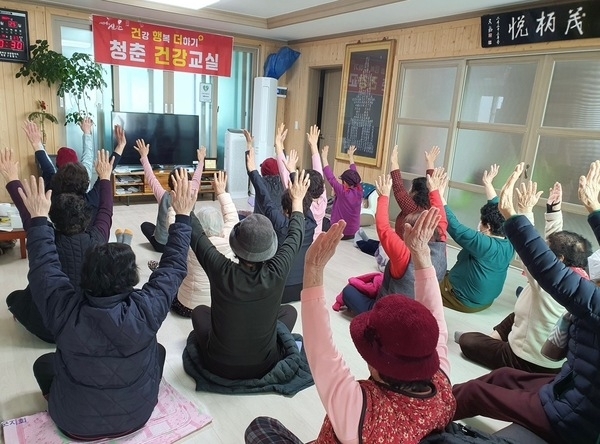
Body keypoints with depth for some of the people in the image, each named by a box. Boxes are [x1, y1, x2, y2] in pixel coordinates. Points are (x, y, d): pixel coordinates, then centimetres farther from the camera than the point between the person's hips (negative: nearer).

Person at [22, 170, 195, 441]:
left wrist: (39, 218, -1)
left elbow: (44, 266, -10)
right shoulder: (146, 310, -29)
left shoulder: (65, 310, -28)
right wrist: (182, 216, -8)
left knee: (43, 363, 25)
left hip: (76, 423, 0)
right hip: (136, 415, 0)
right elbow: (173, 266, -15)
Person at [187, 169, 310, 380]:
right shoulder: (276, 273, -25)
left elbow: (196, 235, -9)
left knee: (199, 311, 26)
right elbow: (295, 235, -6)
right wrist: (297, 199, 10)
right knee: (289, 310, 23)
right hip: (264, 365, 0)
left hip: (220, 366, 0)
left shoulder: (222, 271, -28)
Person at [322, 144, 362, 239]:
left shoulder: (342, 192, -21)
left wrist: (324, 157, -11)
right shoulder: (359, 191, -7)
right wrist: (351, 157, 20)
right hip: (353, 232, 5)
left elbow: (330, 177, -17)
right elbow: (354, 175, 8)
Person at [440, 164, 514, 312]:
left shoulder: (484, 244, -28)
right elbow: (498, 213, 4)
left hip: (464, 301, -8)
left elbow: (454, 227, -29)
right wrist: (488, 184, 11)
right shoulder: (509, 243, -7)